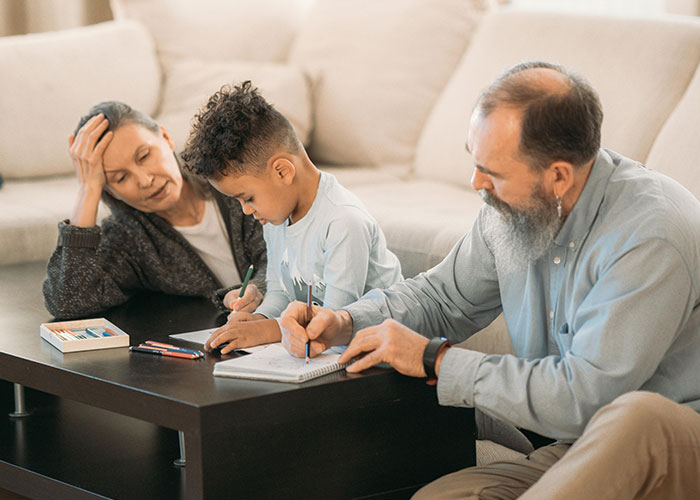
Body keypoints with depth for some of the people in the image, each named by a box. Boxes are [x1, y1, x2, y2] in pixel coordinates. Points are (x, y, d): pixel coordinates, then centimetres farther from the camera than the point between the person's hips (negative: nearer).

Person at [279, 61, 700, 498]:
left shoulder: (650, 235, -25)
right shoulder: (514, 208, 2)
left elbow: (582, 398, -27)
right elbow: (443, 297, 21)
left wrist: (434, 359, -17)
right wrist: (344, 324, 1)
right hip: (581, 449, 6)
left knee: (638, 414, -43)